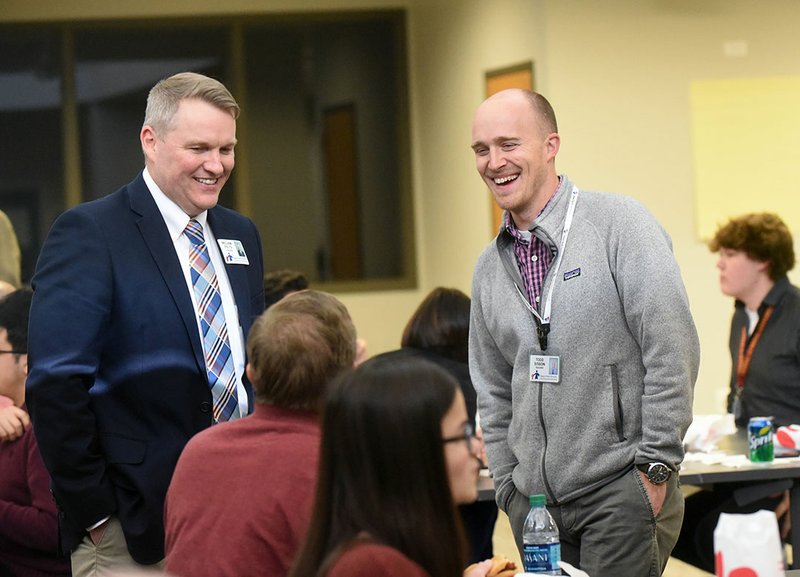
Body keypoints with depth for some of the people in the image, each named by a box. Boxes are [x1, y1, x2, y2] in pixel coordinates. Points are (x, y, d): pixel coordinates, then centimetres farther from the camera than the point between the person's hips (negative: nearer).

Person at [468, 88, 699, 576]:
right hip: (534, 502, 6)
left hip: (621, 492, -5)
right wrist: (509, 489, 10)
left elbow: (671, 348, -11)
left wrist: (655, 466, -12)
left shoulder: (619, 223, -6)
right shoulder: (490, 268, 12)